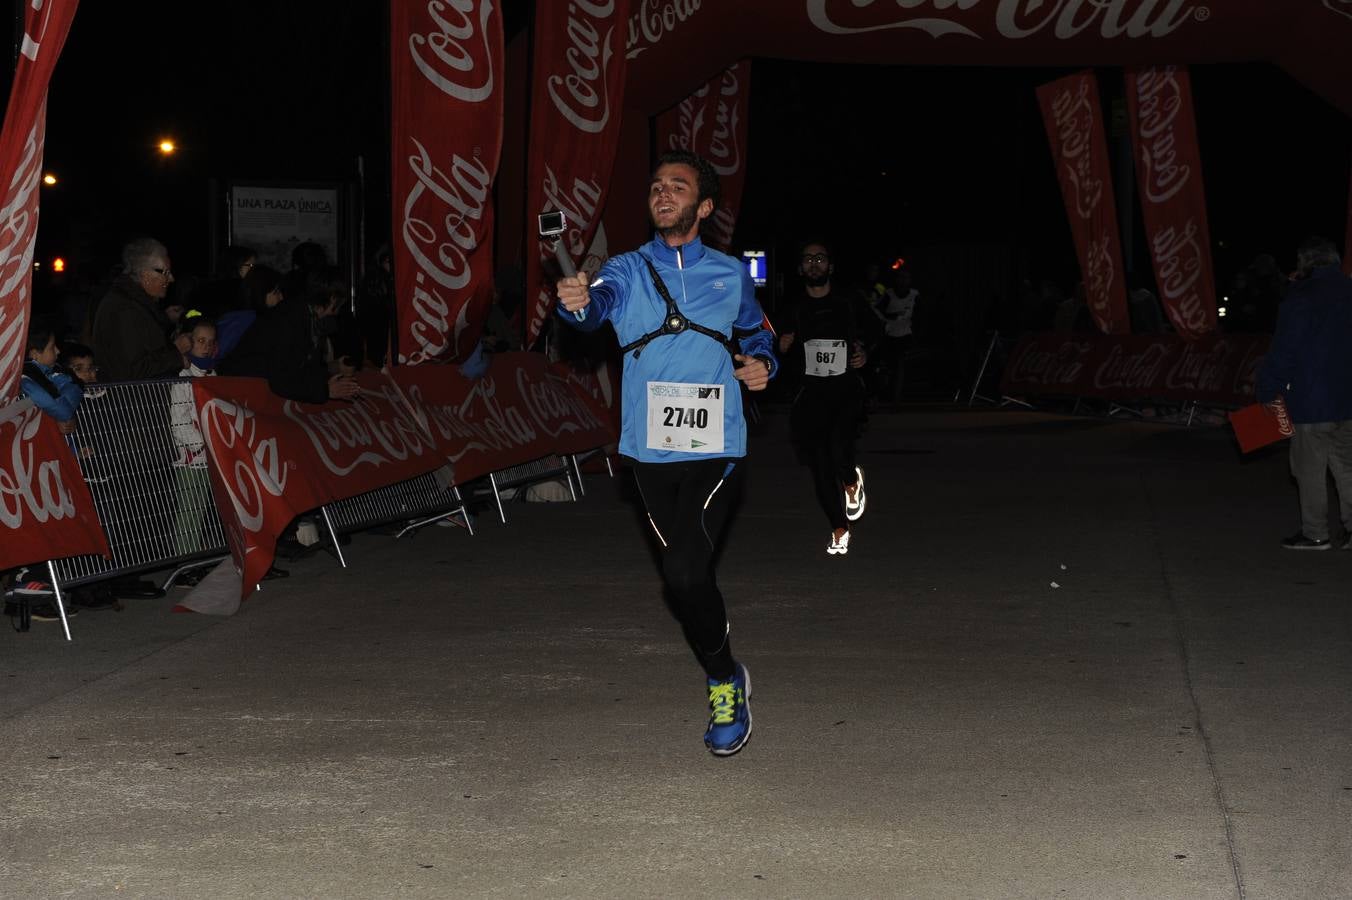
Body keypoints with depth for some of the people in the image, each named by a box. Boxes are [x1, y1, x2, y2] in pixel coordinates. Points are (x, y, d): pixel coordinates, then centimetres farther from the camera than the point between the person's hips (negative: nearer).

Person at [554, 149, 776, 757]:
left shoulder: (730, 275, 7)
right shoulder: (628, 271, 4)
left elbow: (756, 332, 24)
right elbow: (601, 301, -19)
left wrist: (762, 364, 1)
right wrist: (577, 302, -43)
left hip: (714, 449, -2)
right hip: (650, 449, 2)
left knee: (685, 572, -17)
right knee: (683, 573, 6)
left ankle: (724, 681, 4)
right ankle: (725, 678, 28)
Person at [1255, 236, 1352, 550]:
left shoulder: (1301, 298, -12)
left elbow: (1283, 350, -13)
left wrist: (1269, 390, -3)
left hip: (1311, 400, -6)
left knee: (1309, 468, 5)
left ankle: (1315, 533, 10)